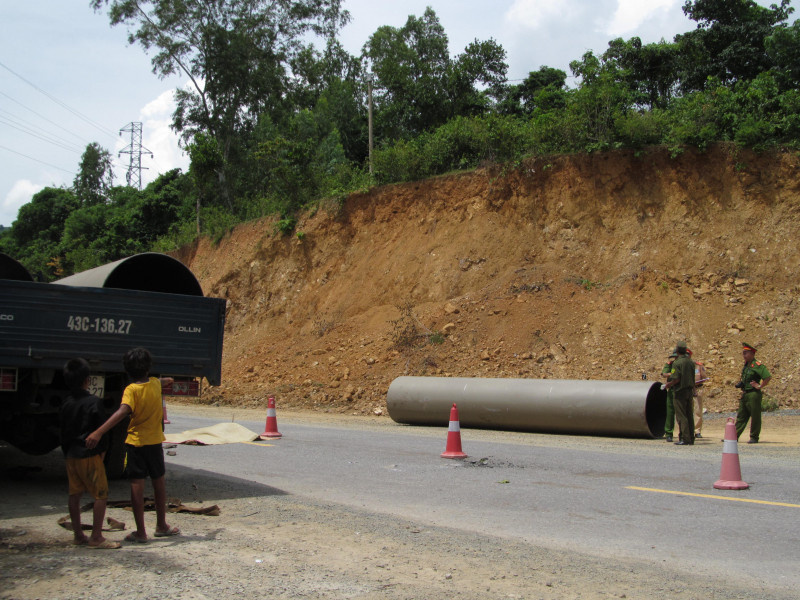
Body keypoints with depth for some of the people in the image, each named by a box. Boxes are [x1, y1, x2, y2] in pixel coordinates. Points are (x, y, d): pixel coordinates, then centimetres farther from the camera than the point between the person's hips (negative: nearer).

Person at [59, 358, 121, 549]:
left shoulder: (66, 403, 7)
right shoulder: (93, 402, -13)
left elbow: (62, 430, 13)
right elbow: (99, 428, -12)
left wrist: (67, 453, 21)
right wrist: (102, 448, 2)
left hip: (71, 455, 8)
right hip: (90, 455, -8)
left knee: (74, 494, 13)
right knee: (101, 494, -2)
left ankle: (78, 535, 21)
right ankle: (96, 537, -4)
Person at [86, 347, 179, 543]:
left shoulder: (131, 390, -15)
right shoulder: (155, 384, 0)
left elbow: (122, 412, -33)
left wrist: (99, 432, -41)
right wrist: (167, 380, 52)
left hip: (135, 442, -4)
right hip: (155, 441, 4)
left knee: (137, 485, 0)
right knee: (159, 482, 17)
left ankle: (141, 532, 1)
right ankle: (161, 525, 28)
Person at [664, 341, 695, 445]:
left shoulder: (677, 363, -14)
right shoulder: (691, 362, 9)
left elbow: (676, 379, -19)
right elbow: (692, 377, 12)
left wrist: (669, 384, -3)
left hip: (680, 391, -7)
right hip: (690, 389, 7)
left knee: (681, 416, -4)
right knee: (689, 415, 11)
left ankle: (685, 439, -7)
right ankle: (691, 438, 14)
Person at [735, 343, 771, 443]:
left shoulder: (757, 365, -15)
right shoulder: (746, 365, 13)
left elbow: (768, 376, -24)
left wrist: (760, 386, -19)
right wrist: (741, 384, 14)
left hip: (753, 394, -9)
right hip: (744, 394, 9)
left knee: (755, 417, 2)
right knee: (741, 416, 8)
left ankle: (754, 438, 10)